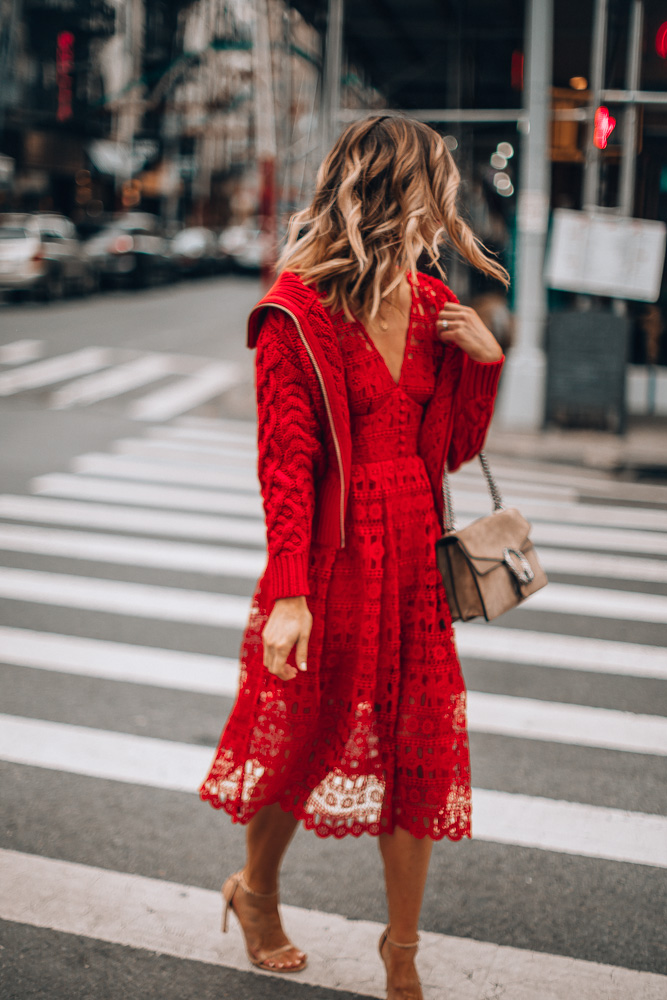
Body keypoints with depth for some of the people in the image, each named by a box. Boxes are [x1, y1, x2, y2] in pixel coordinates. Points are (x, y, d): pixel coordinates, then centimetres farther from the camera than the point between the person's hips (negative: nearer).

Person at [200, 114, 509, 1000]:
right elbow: (285, 465, -15)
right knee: (308, 733, 11)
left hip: (414, 551, 6)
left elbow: (457, 447, 12)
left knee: (420, 750, 8)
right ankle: (257, 892, 40)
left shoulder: (432, 303, 7)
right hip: (334, 552, -6)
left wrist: (485, 360, -4)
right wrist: (289, 593, -21)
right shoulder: (298, 313, -12)